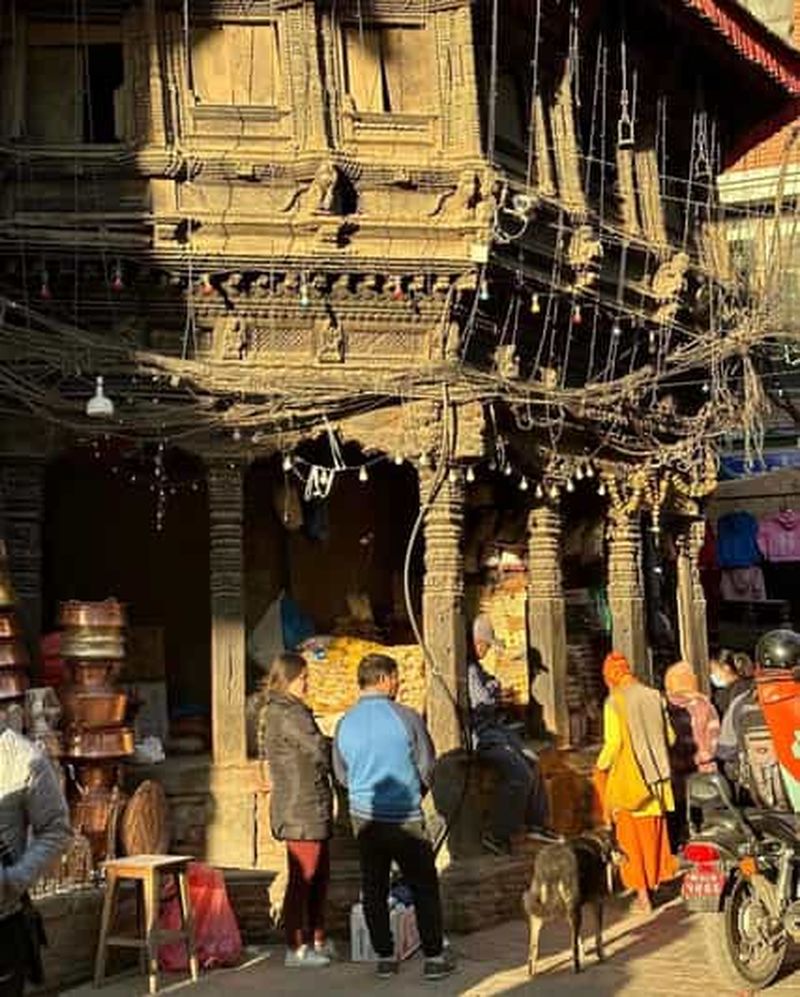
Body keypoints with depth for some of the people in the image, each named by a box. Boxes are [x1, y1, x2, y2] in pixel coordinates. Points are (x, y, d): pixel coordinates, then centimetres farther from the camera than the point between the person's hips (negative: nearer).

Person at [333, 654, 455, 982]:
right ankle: (434, 957, 12)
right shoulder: (406, 718, -13)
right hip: (405, 817, -3)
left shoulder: (344, 724, -2)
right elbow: (427, 768, -3)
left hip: (364, 816, 4)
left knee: (374, 889, 13)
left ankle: (385, 957, 18)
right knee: (424, 888, 8)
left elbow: (342, 775, 10)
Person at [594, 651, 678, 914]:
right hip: (657, 776, 5)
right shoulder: (654, 697, 3)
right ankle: (655, 880, 28)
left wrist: (601, 768, 0)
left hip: (629, 779, -5)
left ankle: (642, 894, 5)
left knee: (632, 835, 4)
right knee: (654, 830, 17)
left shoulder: (615, 702, -12)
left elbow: (613, 743, -16)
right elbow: (669, 736, 7)